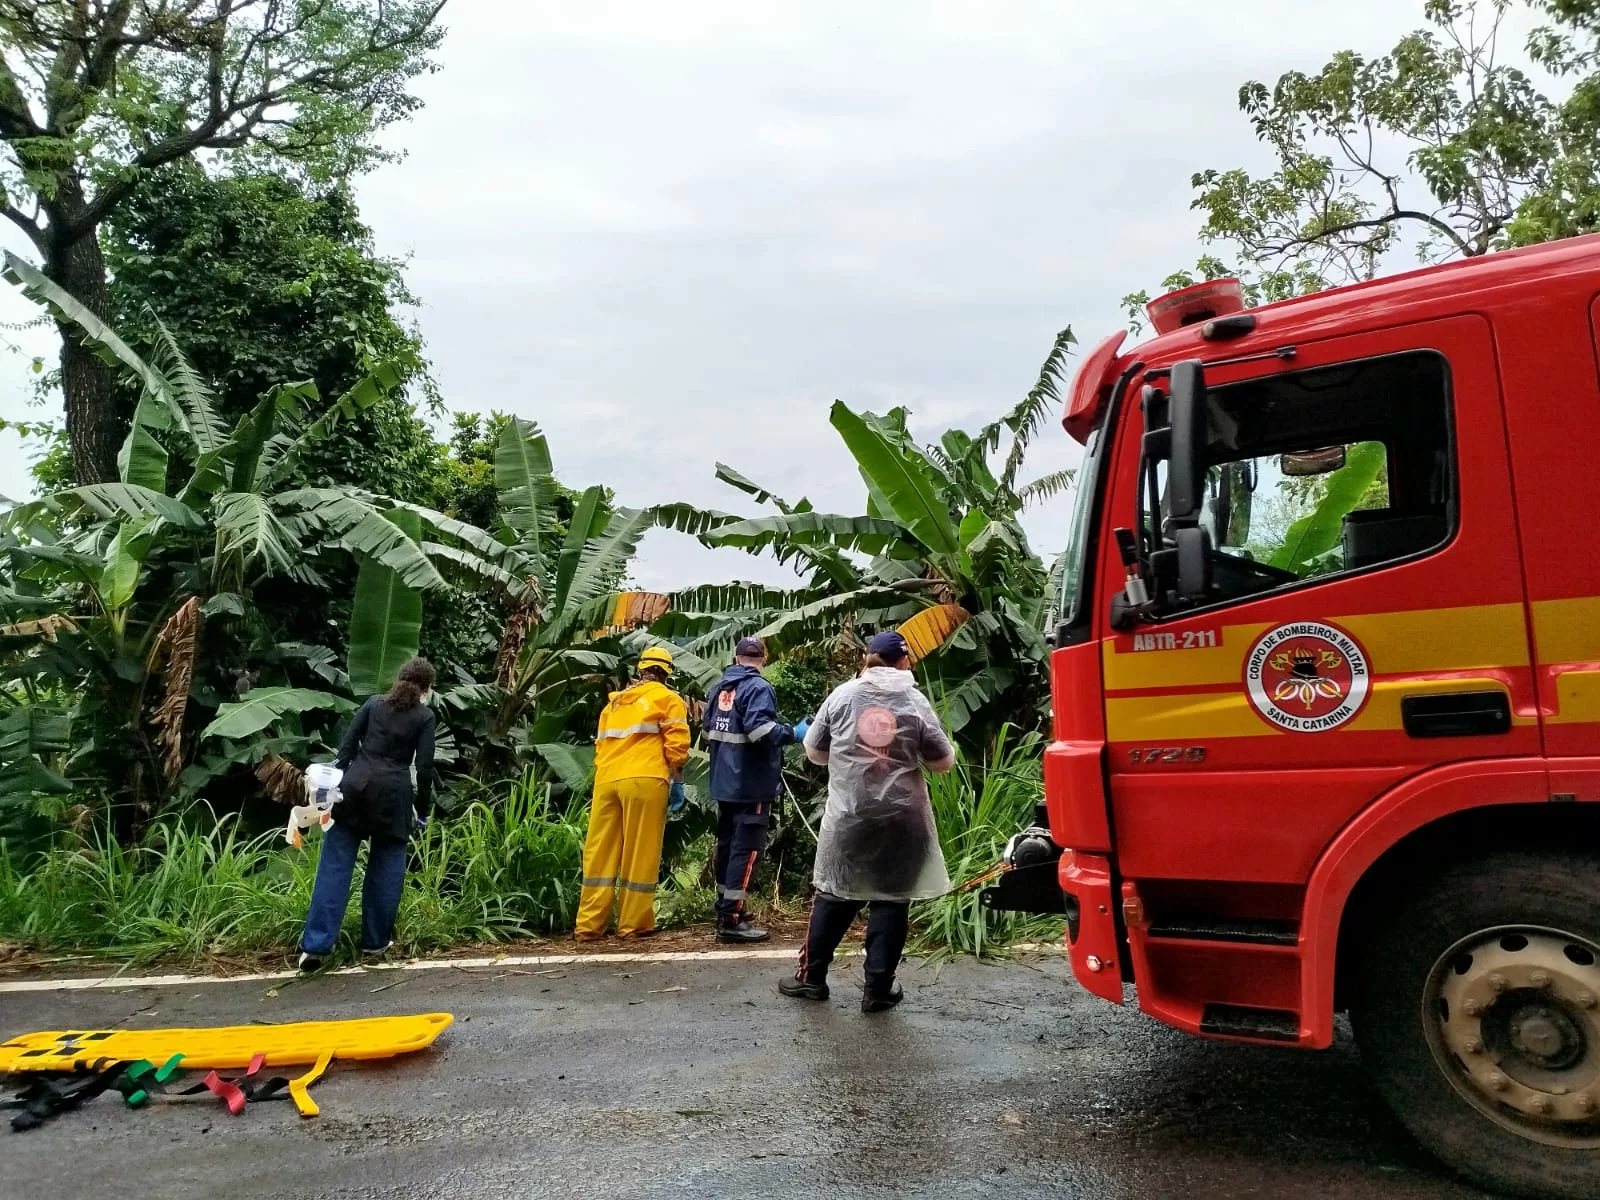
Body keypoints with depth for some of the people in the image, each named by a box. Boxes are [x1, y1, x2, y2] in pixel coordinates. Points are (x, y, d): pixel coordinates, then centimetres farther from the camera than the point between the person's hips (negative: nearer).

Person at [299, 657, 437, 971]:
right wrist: (423, 811, 7)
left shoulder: (373, 704, 13)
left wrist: (334, 785, 10)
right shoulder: (425, 716, 4)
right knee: (385, 868, 11)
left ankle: (316, 944, -1)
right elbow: (424, 768, -1)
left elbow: (346, 747, 7)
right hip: (392, 794, -3)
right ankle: (375, 940, 18)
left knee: (335, 864, 2)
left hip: (355, 786, 3)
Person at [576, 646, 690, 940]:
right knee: (640, 855, 2)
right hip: (644, 780, -5)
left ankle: (589, 925, 10)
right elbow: (676, 744, -3)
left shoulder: (614, 702, 25)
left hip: (606, 780, 5)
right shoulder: (668, 699, 7)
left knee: (600, 853, 8)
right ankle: (633, 924, 6)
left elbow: (601, 744, 20)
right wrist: (677, 782, 1)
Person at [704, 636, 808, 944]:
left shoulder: (721, 687, 10)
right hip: (751, 784, -8)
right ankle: (731, 919, -6)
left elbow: (709, 730, 19)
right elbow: (760, 728, -29)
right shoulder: (758, 687, -15)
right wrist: (793, 733, -16)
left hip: (724, 782, 8)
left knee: (727, 844, 17)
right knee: (747, 848, -5)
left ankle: (725, 908, 29)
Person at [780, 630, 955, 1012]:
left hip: (848, 814, 2)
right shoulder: (915, 701, -2)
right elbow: (944, 762, 1)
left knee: (834, 895, 13)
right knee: (890, 900, 7)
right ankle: (878, 989, 12)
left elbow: (814, 751, 9)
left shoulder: (843, 695, 2)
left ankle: (811, 977, 22)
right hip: (900, 817, -1)